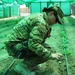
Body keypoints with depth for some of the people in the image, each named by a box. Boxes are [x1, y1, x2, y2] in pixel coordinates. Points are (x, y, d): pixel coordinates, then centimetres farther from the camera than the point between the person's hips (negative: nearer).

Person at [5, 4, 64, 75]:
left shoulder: (38, 16, 13)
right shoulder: (41, 22, -19)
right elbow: (33, 45, -29)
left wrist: (46, 35, 12)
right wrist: (50, 55, -22)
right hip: (16, 47, -10)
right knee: (50, 52, -15)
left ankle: (31, 64, 15)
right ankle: (23, 66, -9)